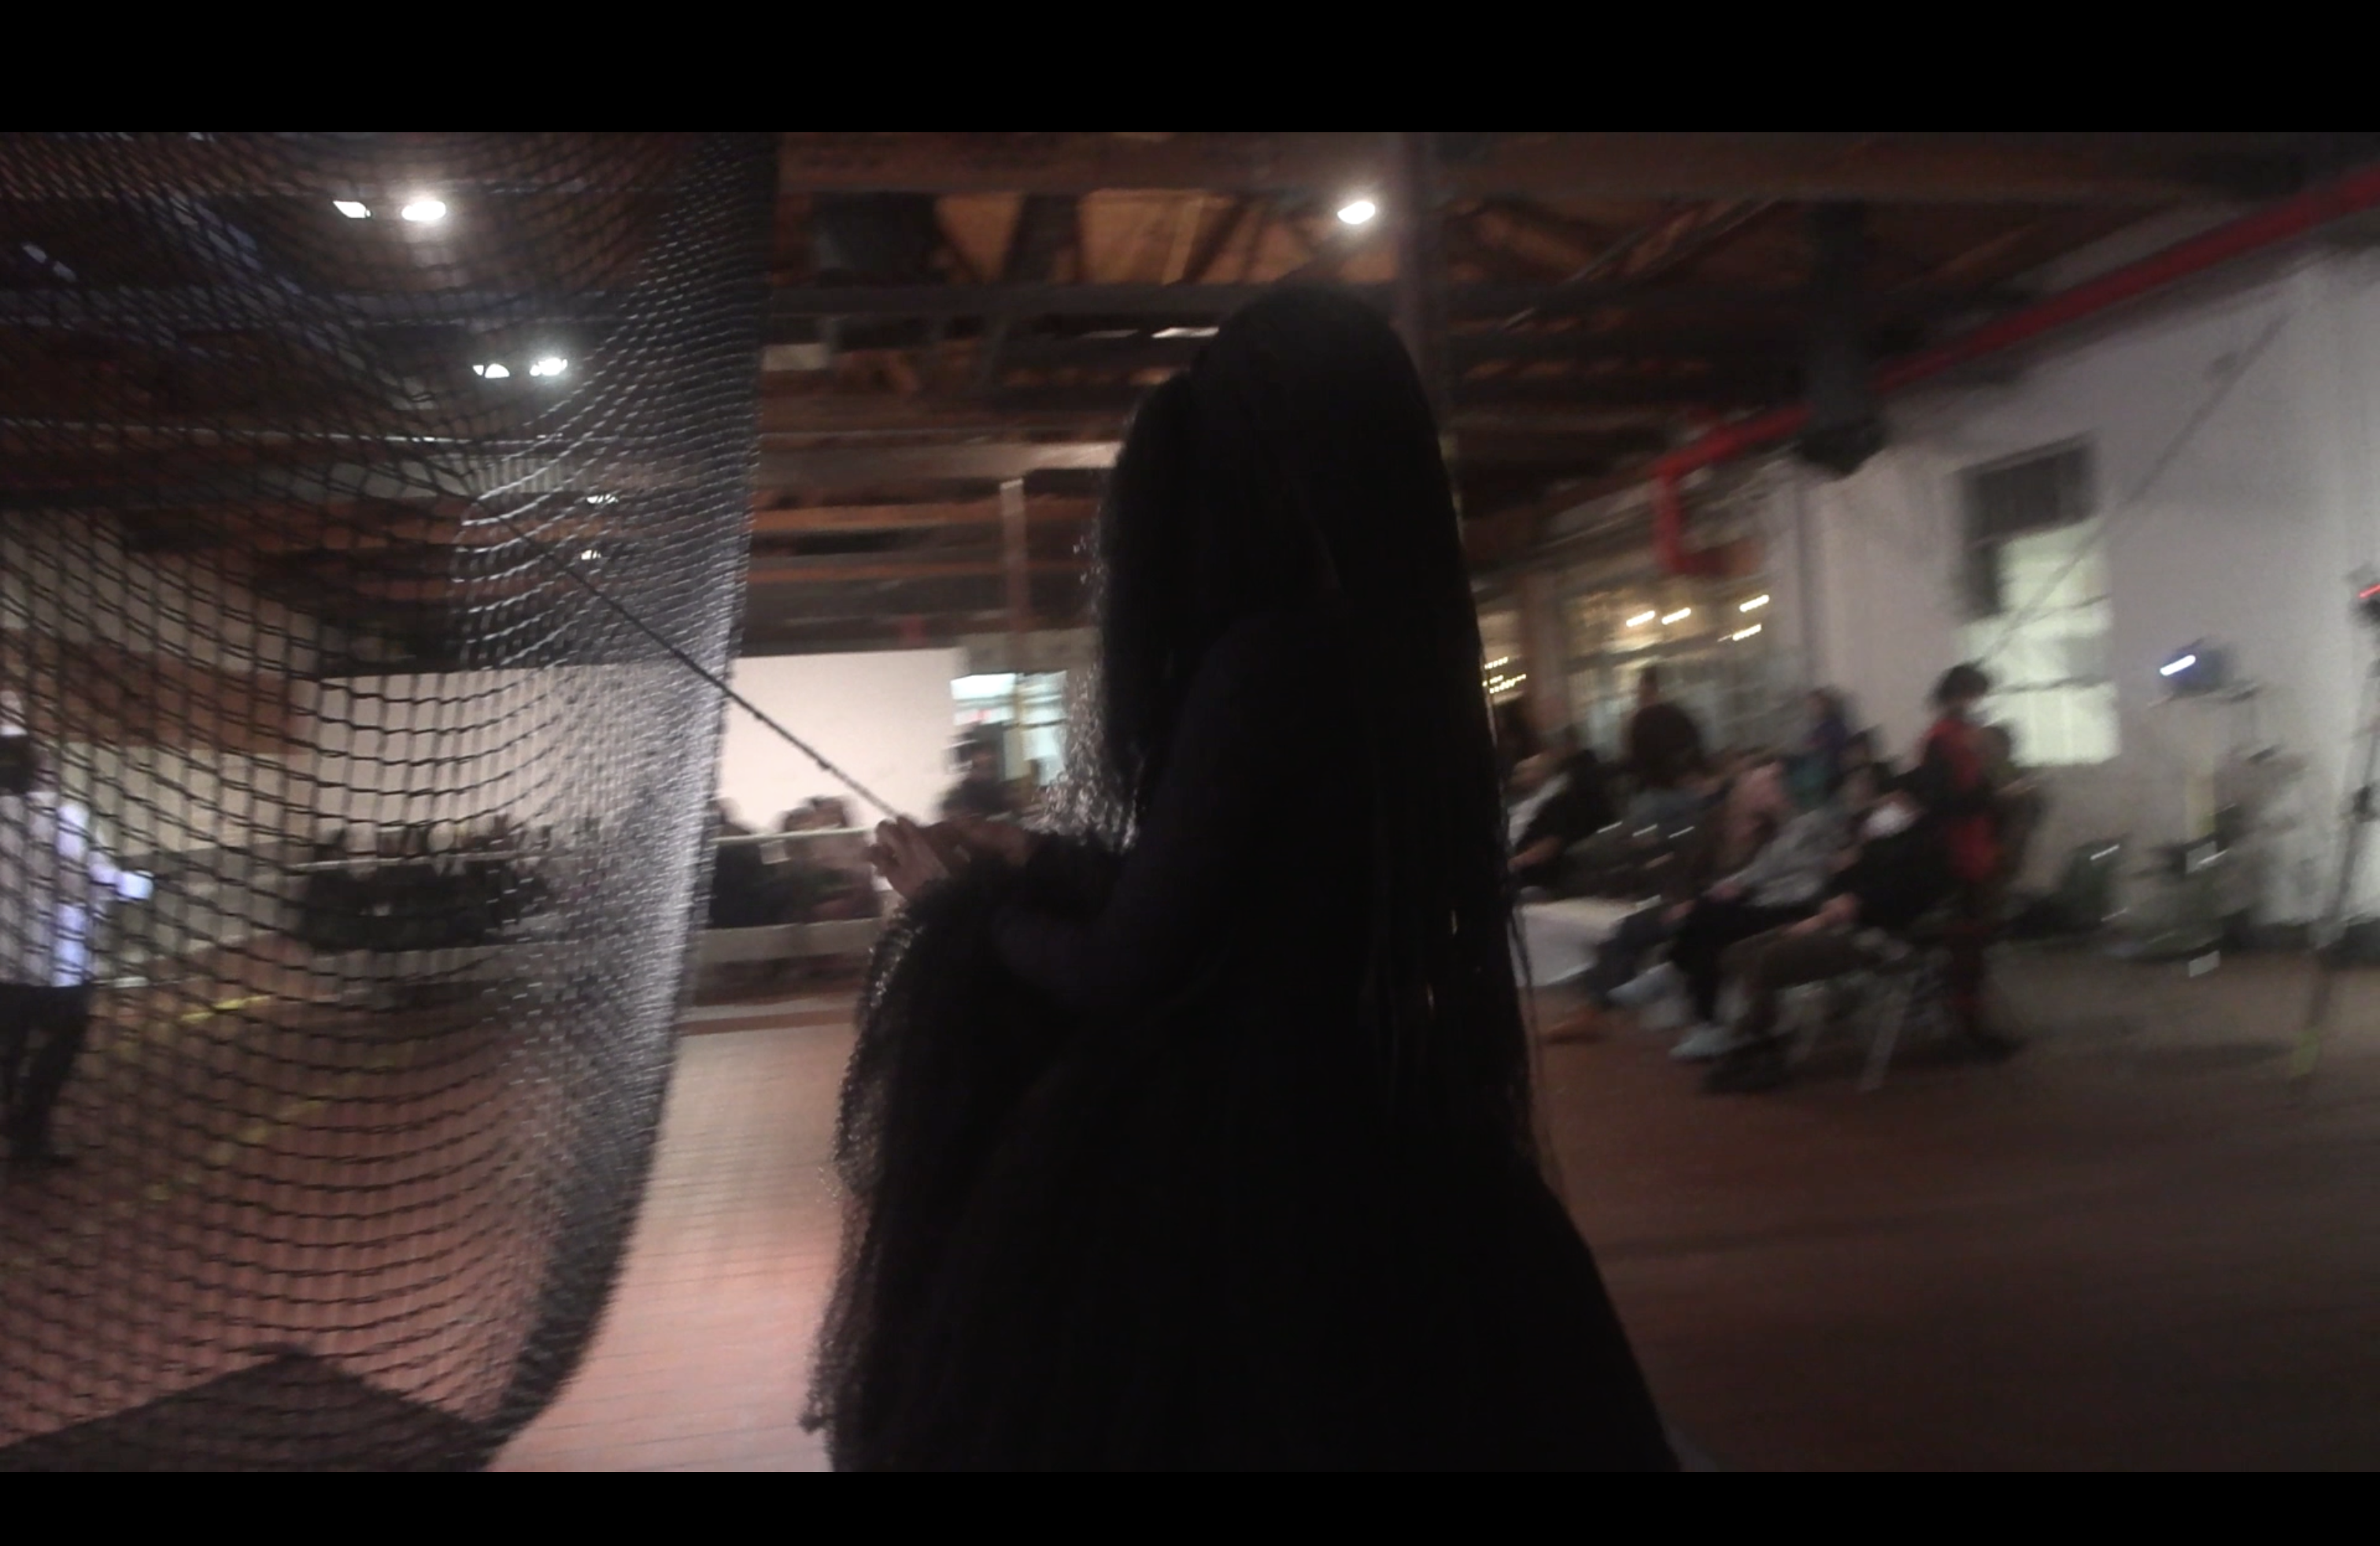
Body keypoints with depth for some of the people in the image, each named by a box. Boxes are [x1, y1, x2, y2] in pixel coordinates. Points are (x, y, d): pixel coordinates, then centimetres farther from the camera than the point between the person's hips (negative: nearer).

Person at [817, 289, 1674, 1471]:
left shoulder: (1264, 661, -21)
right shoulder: (1392, 648, 4)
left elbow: (1122, 971, -16)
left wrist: (961, 898, 3)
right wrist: (1040, 860, 24)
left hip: (1243, 1173, -8)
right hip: (1382, 1139, 8)